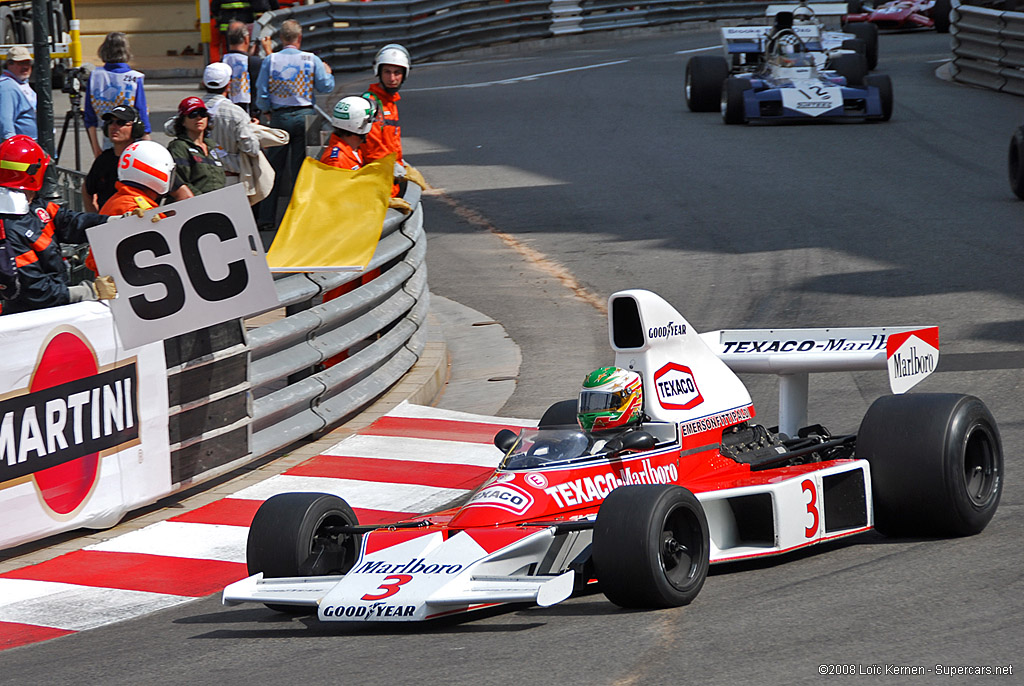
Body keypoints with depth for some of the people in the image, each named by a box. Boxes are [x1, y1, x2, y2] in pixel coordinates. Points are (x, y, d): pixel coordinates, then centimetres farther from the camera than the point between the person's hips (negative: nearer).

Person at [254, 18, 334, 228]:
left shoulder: (270, 60, -3)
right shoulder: (311, 60, -4)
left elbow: (262, 93, -2)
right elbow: (326, 86, 3)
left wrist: (266, 110, 17)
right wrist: (328, 72, 24)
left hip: (279, 117, 1)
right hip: (304, 116, -1)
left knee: (274, 168, 7)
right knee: (300, 168, 4)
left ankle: (267, 218, 6)